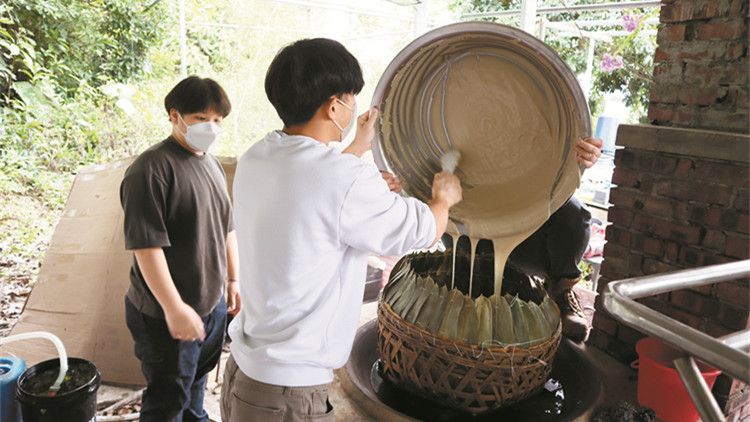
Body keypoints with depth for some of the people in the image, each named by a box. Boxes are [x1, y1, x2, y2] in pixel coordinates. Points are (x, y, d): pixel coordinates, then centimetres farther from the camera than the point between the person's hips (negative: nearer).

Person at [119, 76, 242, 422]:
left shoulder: (212, 163, 9)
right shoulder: (151, 169, -20)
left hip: (213, 304, 8)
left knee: (197, 378, 27)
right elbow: (146, 245, -23)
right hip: (167, 316, -8)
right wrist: (174, 308, -23)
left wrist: (233, 279, 16)